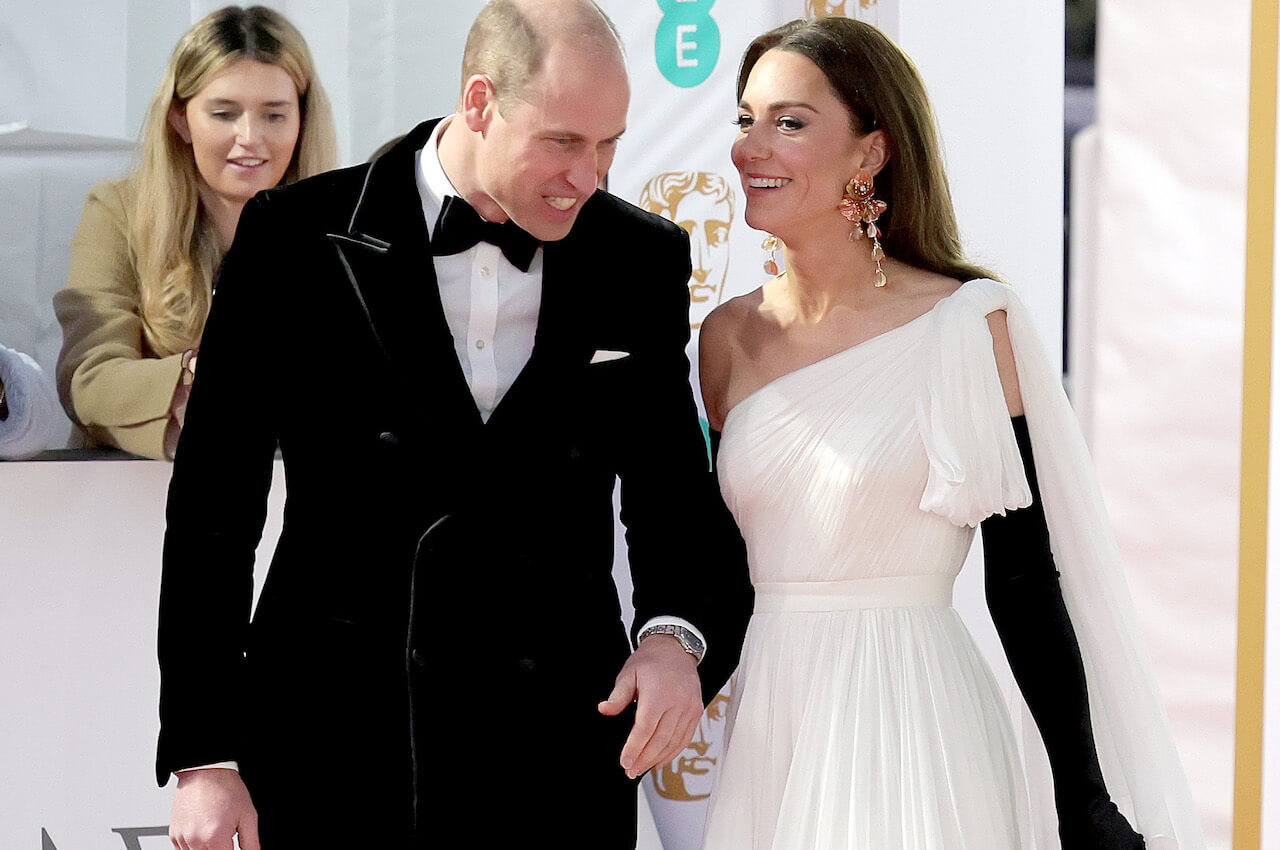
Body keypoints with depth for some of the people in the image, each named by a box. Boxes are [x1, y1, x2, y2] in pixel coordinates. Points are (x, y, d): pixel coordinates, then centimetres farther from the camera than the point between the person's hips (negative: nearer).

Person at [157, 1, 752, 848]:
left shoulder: (641, 261, 4)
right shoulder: (296, 240, -3)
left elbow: (673, 490, 10)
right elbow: (214, 506, -2)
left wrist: (677, 635, -12)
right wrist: (204, 757, -5)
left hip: (555, 764, 2)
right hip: (334, 745, -2)